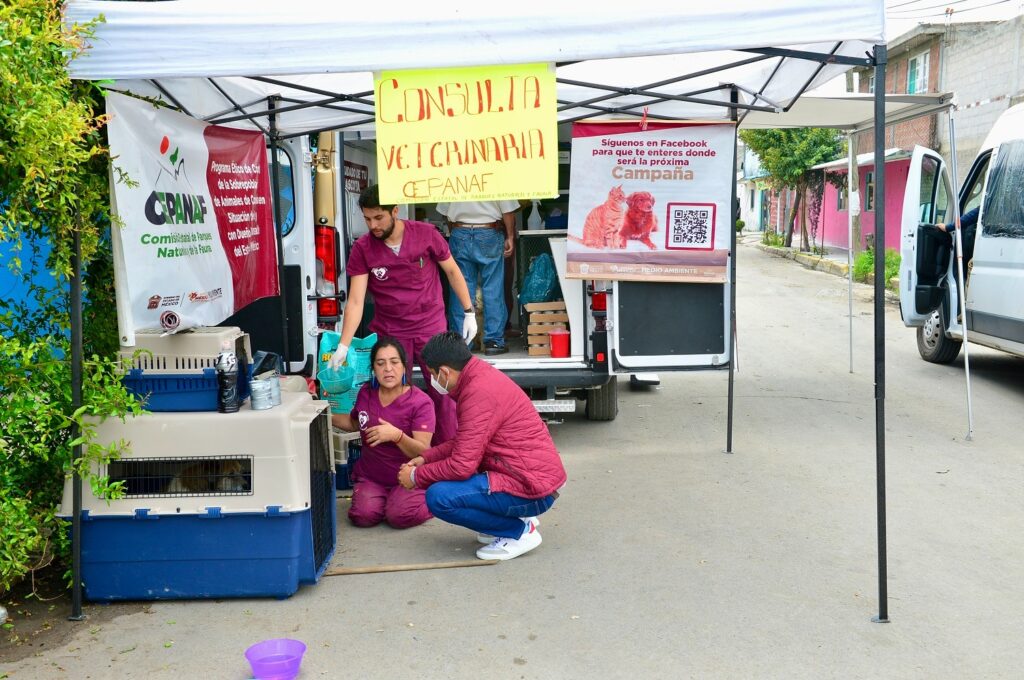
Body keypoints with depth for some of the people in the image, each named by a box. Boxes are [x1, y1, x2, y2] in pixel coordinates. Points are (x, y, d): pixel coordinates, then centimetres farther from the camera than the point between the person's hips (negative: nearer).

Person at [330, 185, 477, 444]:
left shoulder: (426, 234, -8)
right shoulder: (362, 249, -7)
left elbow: (452, 271, 4)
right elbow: (355, 301, -11)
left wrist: (469, 312, 2)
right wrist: (343, 346, -19)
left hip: (431, 326, 0)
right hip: (389, 332, 1)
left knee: (443, 391, 3)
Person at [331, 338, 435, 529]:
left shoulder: (420, 402, -14)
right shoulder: (366, 392, 2)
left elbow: (424, 453, -18)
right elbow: (355, 423, 25)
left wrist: (396, 435, -33)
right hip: (370, 476, 4)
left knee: (400, 516, -29)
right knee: (363, 516, -23)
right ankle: (385, 499, 11)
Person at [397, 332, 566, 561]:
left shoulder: (480, 392, -22)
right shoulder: (482, 374, 8)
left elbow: (462, 465, -21)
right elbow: (465, 443, 19)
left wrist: (416, 477, -6)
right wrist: (425, 458, 12)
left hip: (532, 490, -10)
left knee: (438, 497, -18)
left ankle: (520, 531, -4)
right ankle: (517, 517, 15)